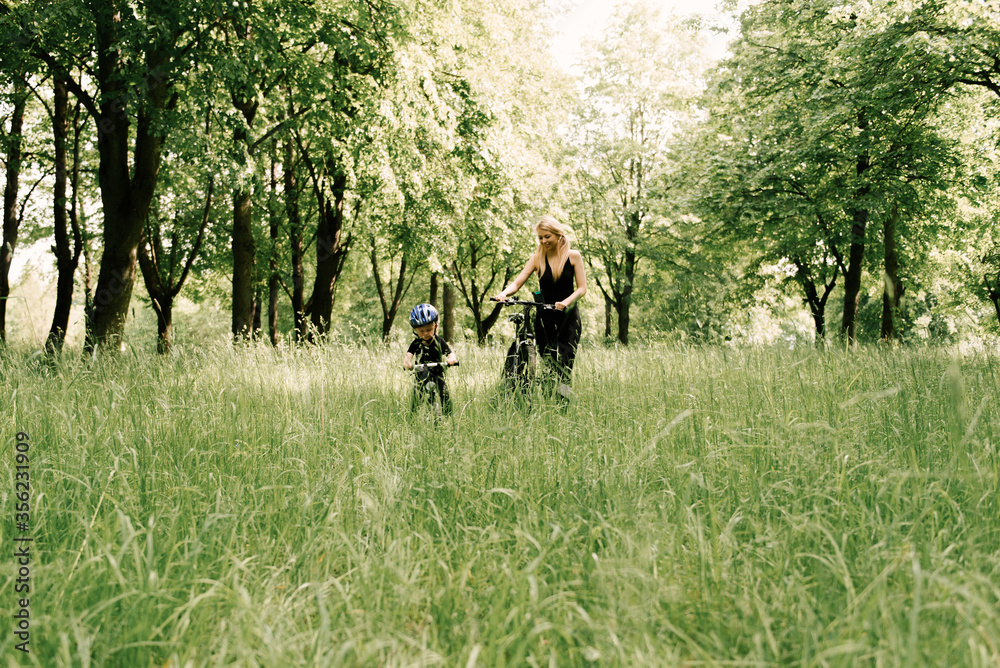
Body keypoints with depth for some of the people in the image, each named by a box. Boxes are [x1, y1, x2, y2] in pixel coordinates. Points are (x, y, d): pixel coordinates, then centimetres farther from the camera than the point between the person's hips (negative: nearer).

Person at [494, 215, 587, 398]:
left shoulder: (573, 256, 0)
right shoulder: (538, 257, 4)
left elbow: (582, 288, -4)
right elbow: (517, 282, -3)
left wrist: (566, 302, -23)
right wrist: (503, 293, -24)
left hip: (568, 317, -2)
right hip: (544, 317, 2)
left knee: (564, 365, -9)